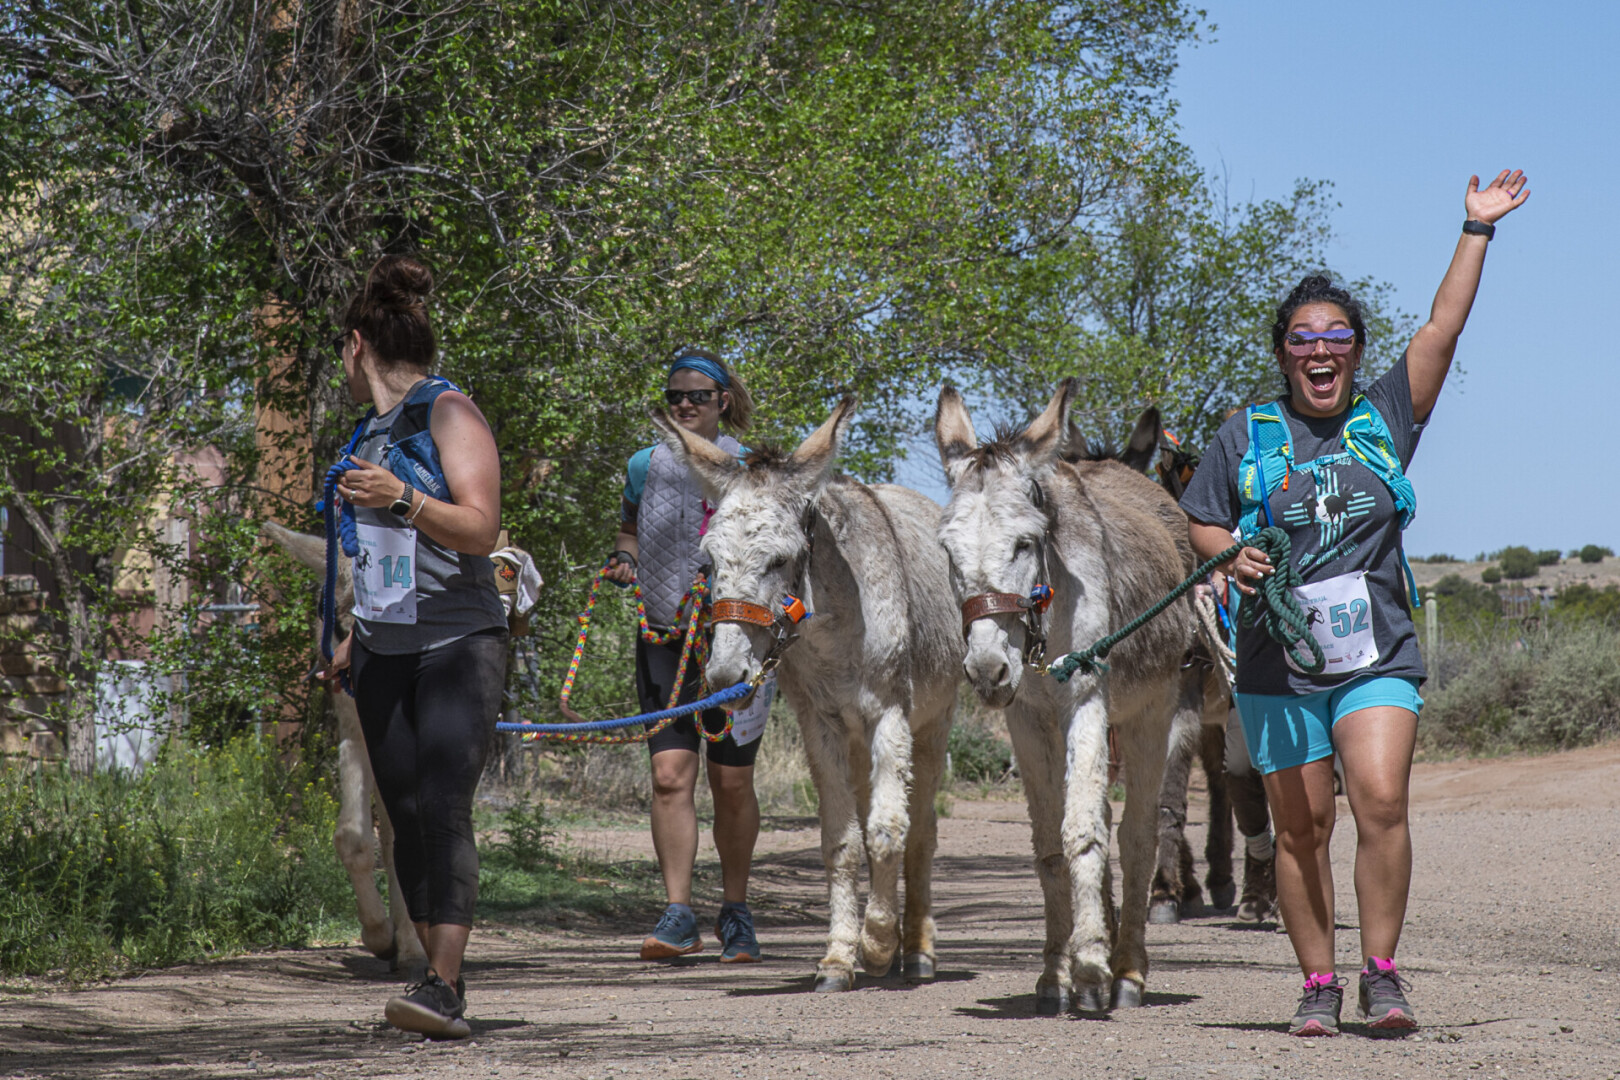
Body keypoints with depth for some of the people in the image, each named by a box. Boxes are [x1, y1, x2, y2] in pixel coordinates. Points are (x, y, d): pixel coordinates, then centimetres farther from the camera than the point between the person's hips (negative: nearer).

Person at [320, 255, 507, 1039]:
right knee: (405, 817, 3)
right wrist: (356, 638, 30)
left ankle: (442, 988, -26)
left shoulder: (448, 413, -6)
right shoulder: (373, 431, 18)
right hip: (385, 652, 8)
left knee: (444, 807, -18)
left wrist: (399, 498, -29)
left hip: (456, 642, -8)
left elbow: (481, 531, -16)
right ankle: (444, 983, 7)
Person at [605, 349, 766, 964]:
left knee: (732, 783, 4)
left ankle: (735, 912, 20)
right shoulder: (647, 467, 8)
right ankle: (678, 916, -10)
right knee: (670, 774, -11)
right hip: (665, 637, 1)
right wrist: (623, 559, 4)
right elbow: (631, 528, 24)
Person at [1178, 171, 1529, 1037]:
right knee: (1301, 827, 2)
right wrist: (1232, 557, -8)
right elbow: (1202, 522, 13)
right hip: (1278, 663, 0)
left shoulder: (1386, 416, 9)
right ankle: (1318, 985, 12)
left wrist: (1477, 230, 4)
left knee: (1381, 801, -17)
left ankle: (1381, 973, -5)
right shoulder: (1247, 434, 9)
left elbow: (1444, 325, 5)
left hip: (1377, 654, 0)